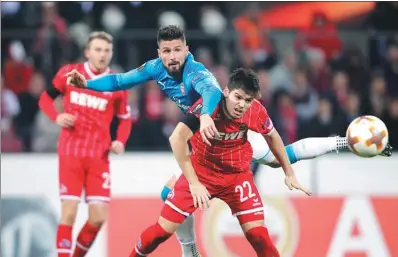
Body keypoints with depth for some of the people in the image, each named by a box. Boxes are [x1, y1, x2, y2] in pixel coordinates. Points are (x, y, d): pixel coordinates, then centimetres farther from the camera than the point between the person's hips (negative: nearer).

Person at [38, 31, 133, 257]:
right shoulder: (69, 73, 0)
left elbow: (125, 118, 13)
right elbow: (46, 98, 11)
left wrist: (120, 141, -6)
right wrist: (57, 116, -8)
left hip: (99, 156, 2)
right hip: (70, 153, -2)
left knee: (99, 218, -3)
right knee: (69, 212, -9)